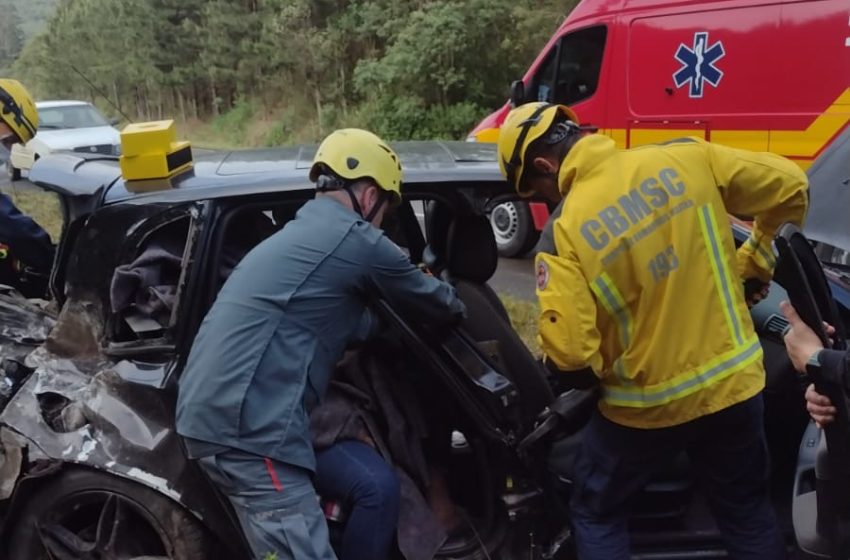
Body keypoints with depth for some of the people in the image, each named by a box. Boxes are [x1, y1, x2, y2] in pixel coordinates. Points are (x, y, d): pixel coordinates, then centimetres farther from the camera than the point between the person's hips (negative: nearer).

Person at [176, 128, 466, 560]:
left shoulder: (296, 236, 24)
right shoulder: (355, 239, -5)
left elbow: (354, 325, 33)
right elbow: (431, 302, 11)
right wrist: (457, 309, 31)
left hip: (216, 413, 10)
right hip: (247, 425, -10)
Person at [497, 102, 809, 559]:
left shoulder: (567, 230, -18)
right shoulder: (685, 157, -8)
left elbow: (569, 355, -22)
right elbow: (789, 187, 1)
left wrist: (601, 373, 1)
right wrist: (753, 263, 12)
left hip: (648, 404, -4)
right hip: (734, 382, 4)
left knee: (596, 514, 21)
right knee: (747, 510, 27)